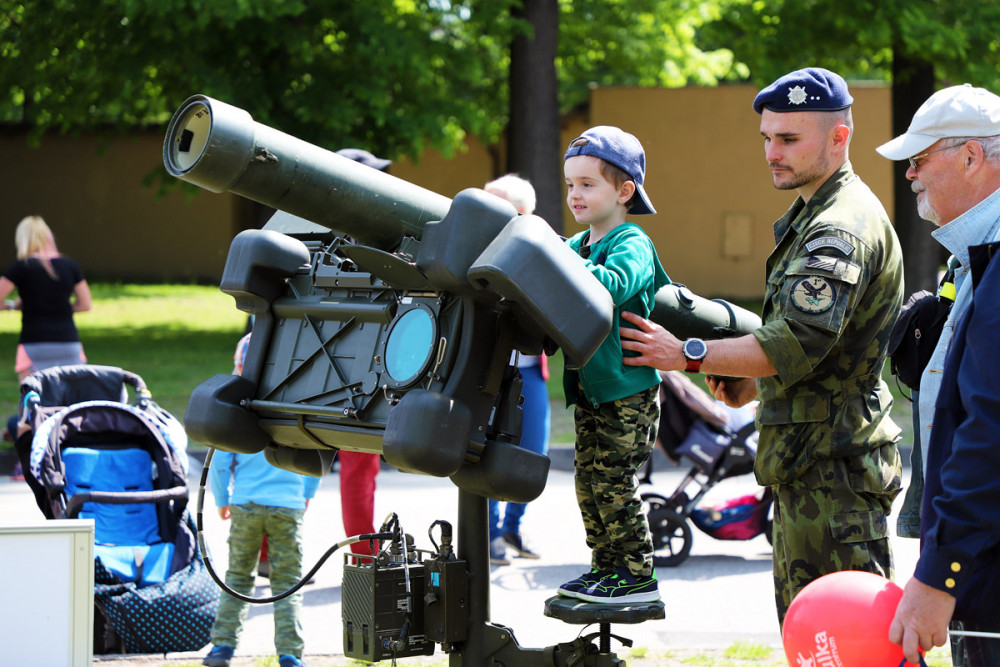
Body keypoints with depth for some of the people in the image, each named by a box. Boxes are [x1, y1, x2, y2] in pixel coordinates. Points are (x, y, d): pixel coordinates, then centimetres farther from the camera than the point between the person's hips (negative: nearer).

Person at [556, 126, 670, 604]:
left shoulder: (632, 245, -13)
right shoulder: (578, 245, 14)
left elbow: (612, 284, -32)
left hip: (628, 389, -9)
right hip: (589, 386, 9)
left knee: (614, 480, -8)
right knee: (589, 479, 11)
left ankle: (637, 574, 0)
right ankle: (606, 566, 20)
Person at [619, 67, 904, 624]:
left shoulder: (842, 228, -16)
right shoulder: (814, 214, 20)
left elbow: (799, 343, -27)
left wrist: (689, 355, -22)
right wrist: (755, 383, 12)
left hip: (833, 467, -11)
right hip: (807, 462, 11)